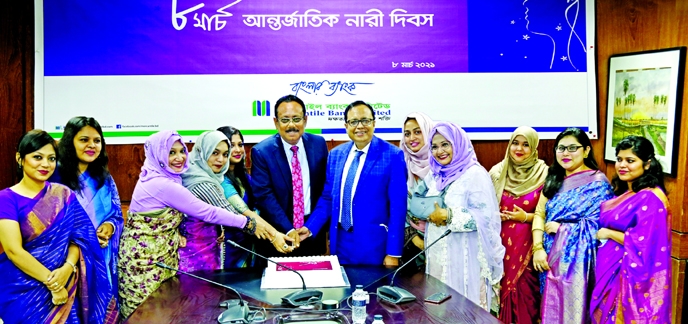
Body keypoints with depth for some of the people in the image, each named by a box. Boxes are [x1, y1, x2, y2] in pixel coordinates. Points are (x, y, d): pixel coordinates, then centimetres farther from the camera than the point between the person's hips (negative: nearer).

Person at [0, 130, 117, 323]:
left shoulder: (64, 195, 4)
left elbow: (78, 237, 0)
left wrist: (68, 268, -19)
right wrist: (52, 282, -19)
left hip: (64, 286, 3)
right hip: (23, 290, -3)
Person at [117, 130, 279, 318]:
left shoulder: (158, 177, 5)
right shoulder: (163, 184, -24)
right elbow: (206, 212, -22)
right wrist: (248, 223, -15)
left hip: (159, 255, 9)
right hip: (145, 258, -9)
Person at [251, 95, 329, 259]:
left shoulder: (318, 144, 0)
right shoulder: (261, 152, -10)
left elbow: (326, 186, 6)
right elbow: (263, 195, -15)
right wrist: (289, 230, -21)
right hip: (278, 234, -3)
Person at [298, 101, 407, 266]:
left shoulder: (393, 156, -10)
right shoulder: (335, 154, 5)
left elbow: (397, 207, -10)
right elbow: (327, 198, 11)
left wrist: (393, 253, -11)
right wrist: (309, 228, 0)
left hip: (373, 243, -4)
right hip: (340, 241, 4)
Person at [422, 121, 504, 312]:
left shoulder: (475, 174, -10)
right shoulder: (434, 176, 11)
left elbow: (485, 217, -17)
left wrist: (448, 216, -19)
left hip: (464, 258, -6)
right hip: (437, 256, 6)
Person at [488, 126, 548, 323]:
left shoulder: (544, 175, -3)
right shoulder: (498, 172, 4)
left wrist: (526, 217, -14)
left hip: (527, 243, -2)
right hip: (502, 240, 2)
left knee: (525, 289, 0)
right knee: (502, 286, 4)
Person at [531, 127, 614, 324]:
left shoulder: (597, 183, -8)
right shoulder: (554, 179, 9)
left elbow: (597, 225, -16)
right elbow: (539, 214, 4)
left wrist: (561, 228, -9)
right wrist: (538, 248, -8)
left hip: (577, 259, -5)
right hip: (551, 257, 5)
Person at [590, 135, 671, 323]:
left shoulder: (650, 198, -19)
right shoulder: (623, 192, 8)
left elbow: (644, 244, -24)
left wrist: (608, 233, -15)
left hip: (631, 275, -9)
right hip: (611, 270, 9)